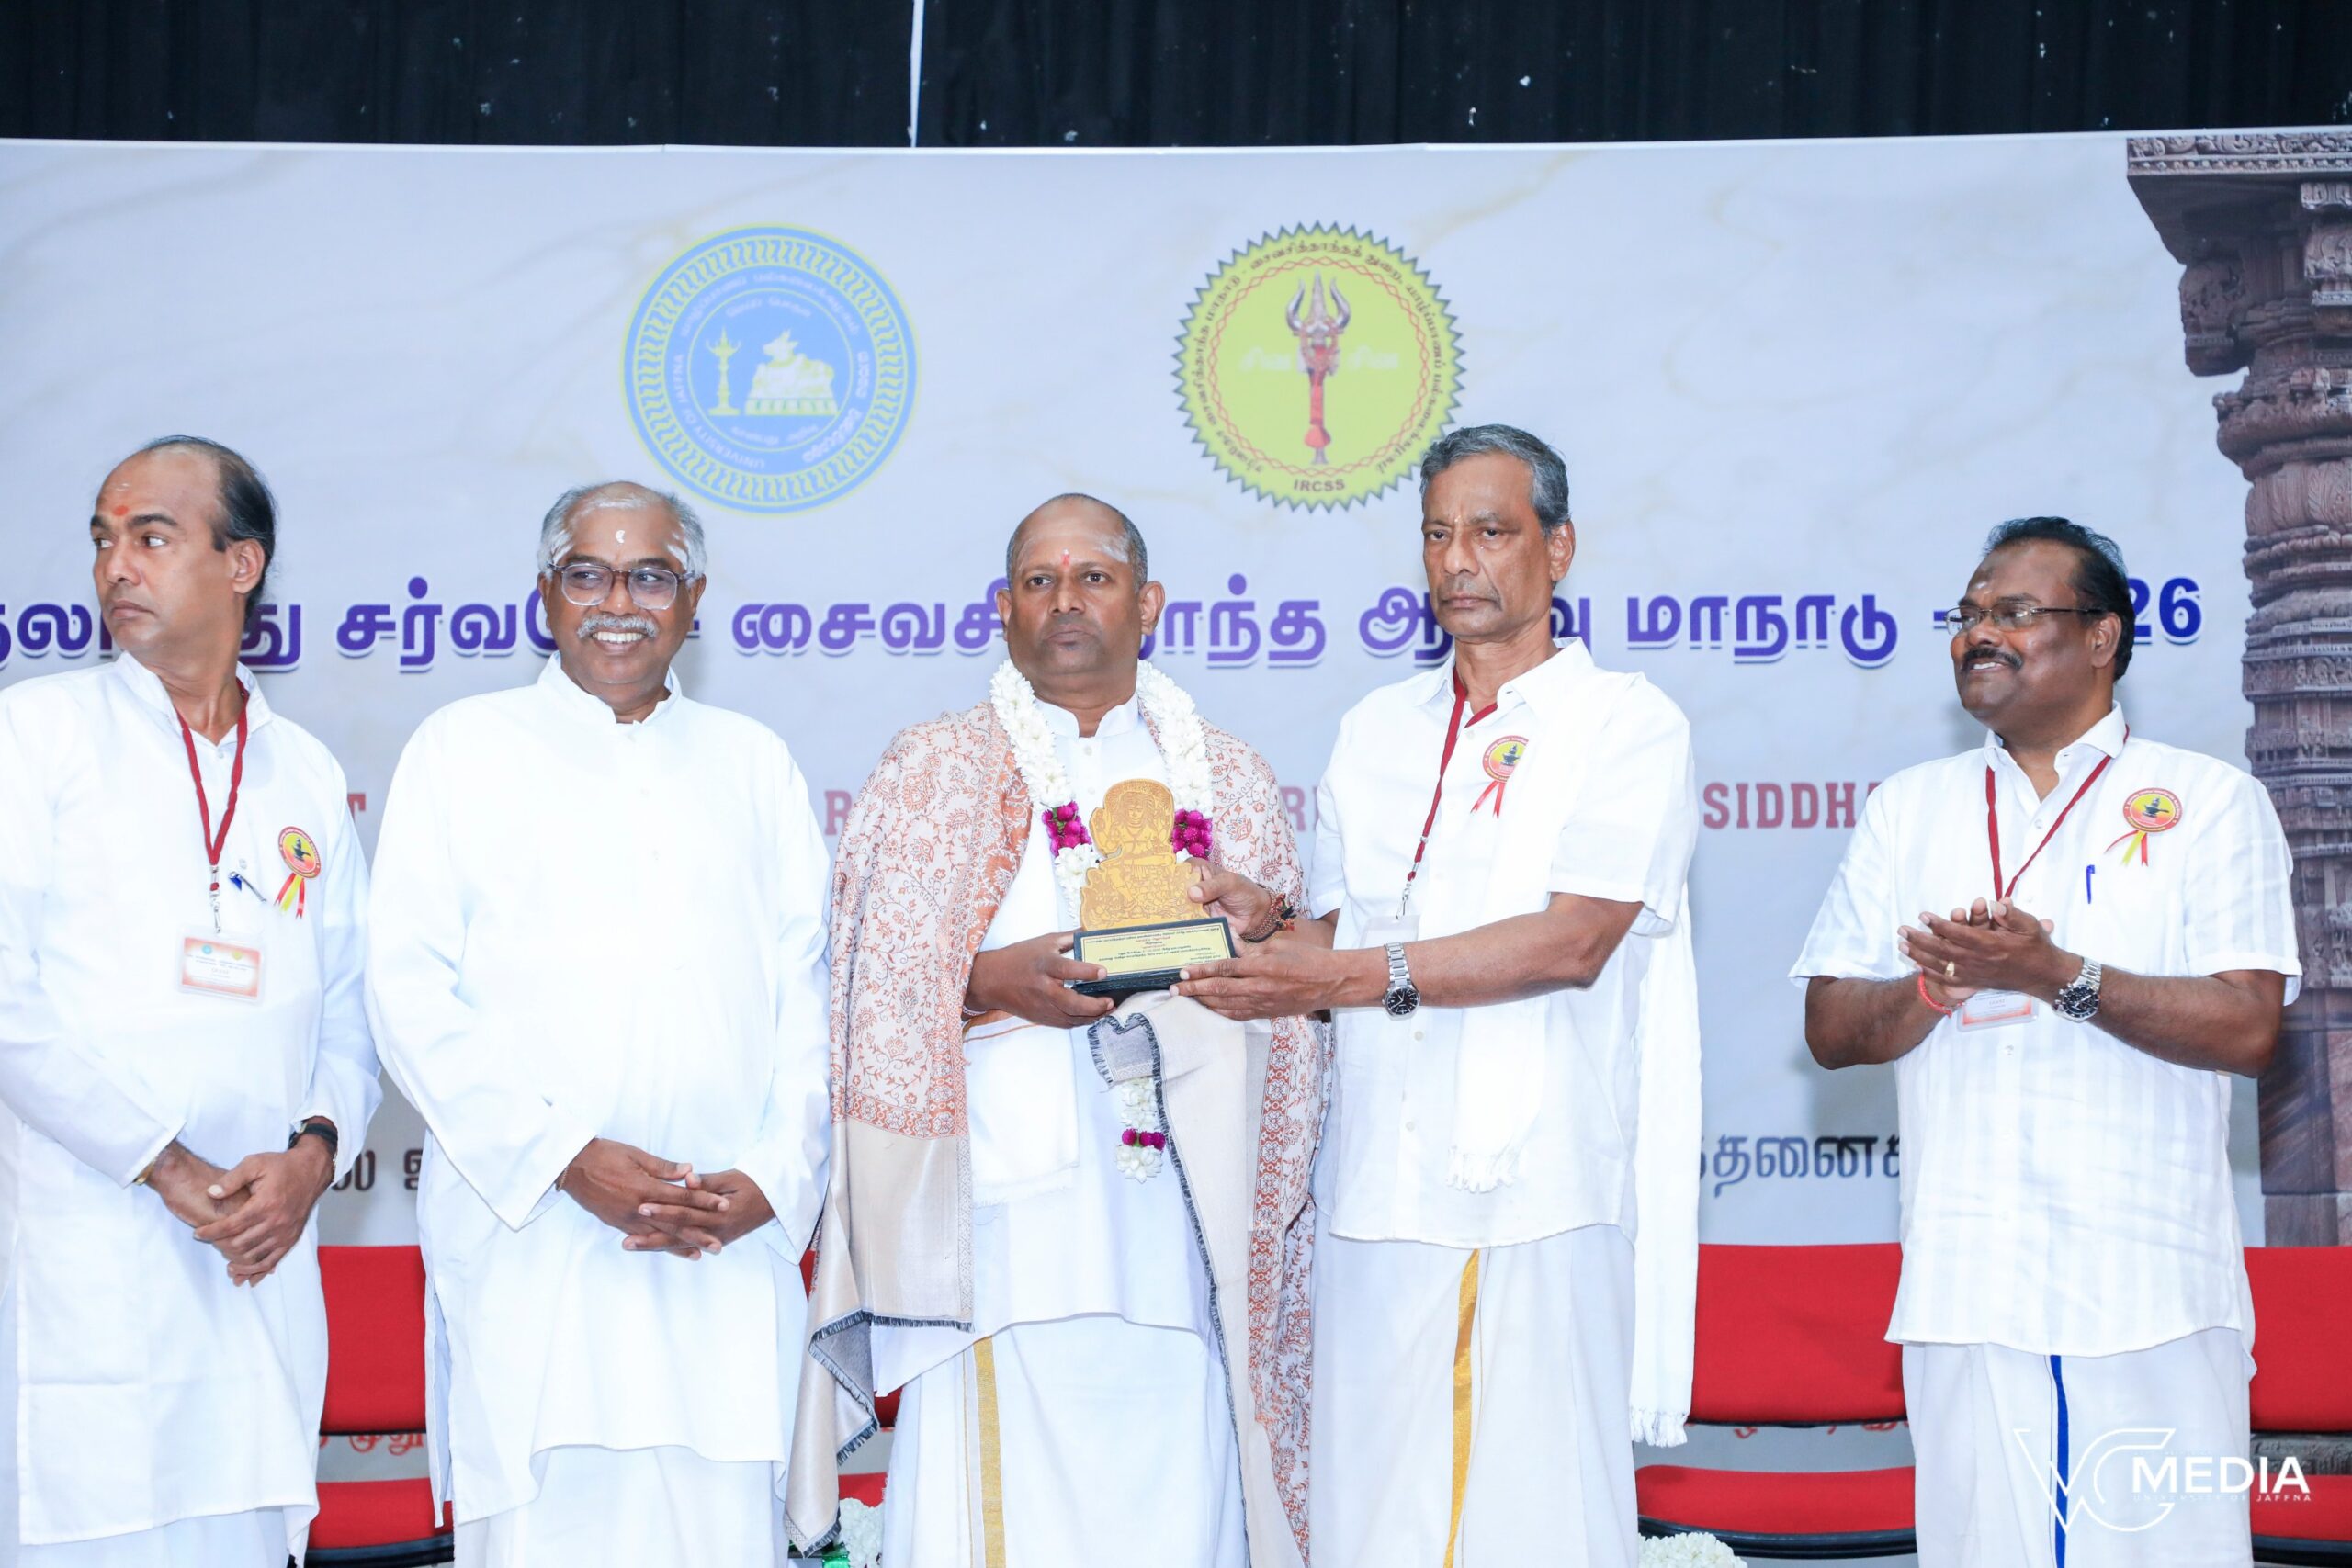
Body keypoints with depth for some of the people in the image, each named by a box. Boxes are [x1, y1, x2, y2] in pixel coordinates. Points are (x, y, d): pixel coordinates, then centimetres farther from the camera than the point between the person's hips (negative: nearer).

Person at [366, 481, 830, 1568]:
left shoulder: (753, 763, 19)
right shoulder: (463, 749, 10)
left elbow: (810, 992, 12)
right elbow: (410, 991, 0)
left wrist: (774, 1179, -4)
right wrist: (565, 1156, -11)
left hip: (731, 1246, 2)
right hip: (530, 1240, -2)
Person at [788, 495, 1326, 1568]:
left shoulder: (1228, 782, 16)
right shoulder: (932, 773, 9)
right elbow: (869, 995, 2)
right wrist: (992, 985, -14)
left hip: (1181, 1236, 2)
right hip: (1001, 1228, -2)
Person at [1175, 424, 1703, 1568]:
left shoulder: (1627, 726, 2)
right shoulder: (1375, 730, 19)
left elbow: (1572, 942, -11)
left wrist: (1355, 975, -17)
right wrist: (1264, 930, -3)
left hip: (1542, 1197, -4)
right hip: (1381, 1194, 4)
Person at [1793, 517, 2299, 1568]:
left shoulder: (2209, 800, 5)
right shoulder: (1908, 809, 16)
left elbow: (2247, 1027, -6)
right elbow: (1830, 1030, 10)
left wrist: (2057, 976, -16)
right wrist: (1934, 989, -10)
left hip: (2150, 1300, -2)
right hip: (1964, 1288, 3)